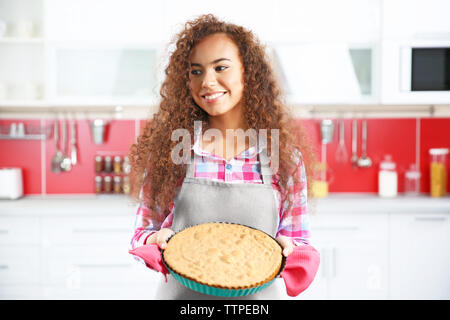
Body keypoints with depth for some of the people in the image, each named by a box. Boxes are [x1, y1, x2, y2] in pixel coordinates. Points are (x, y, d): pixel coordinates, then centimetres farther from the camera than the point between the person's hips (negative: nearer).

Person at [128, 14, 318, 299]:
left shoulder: (285, 157, -5)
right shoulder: (169, 147, -6)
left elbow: (299, 241, 2)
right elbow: (144, 231, 2)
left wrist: (287, 250, -19)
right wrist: (155, 241, -19)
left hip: (258, 292, 1)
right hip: (181, 291, 0)